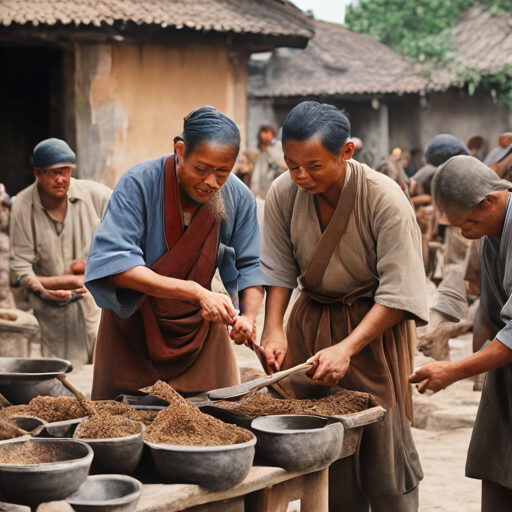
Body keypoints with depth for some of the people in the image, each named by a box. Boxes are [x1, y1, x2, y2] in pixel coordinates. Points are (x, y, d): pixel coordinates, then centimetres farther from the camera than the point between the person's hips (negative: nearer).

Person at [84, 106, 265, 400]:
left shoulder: (239, 198, -12)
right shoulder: (139, 184, -24)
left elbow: (250, 266, -4)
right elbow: (115, 264, -31)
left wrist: (248, 316, -26)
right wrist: (195, 293, -38)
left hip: (199, 327, 3)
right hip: (135, 326, -2)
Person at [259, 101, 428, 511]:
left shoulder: (385, 200, -22)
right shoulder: (284, 194, -10)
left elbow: (398, 293, -21)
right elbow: (279, 270, 0)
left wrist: (346, 348, -29)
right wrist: (274, 330, -14)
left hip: (376, 324, -4)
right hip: (311, 321, 4)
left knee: (382, 442, -3)